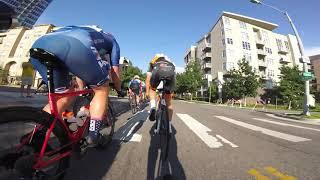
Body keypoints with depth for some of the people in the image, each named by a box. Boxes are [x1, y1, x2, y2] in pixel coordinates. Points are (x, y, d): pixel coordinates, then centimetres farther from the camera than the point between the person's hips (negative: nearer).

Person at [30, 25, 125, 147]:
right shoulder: (111, 40, 33)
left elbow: (80, 69, 48)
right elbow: (114, 71, 27)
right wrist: (119, 90, 43)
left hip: (39, 45, 7)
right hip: (74, 46, -7)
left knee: (64, 96, 21)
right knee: (102, 89, 11)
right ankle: (93, 136, 11)